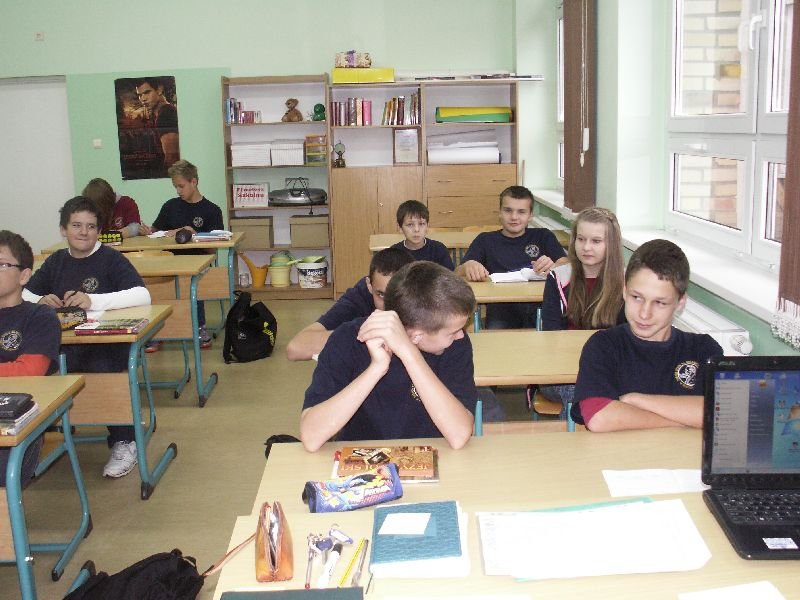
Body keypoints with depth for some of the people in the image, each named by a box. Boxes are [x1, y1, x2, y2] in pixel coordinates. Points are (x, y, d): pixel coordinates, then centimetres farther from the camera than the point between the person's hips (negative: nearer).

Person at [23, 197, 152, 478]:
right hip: (62, 344, 4)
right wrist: (40, 301, -6)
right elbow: (23, 295, 18)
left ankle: (124, 442, -11)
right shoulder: (55, 261, 15)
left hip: (105, 342, -4)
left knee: (101, 370, -35)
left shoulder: (111, 259, -2)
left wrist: (93, 301, -27)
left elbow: (142, 296, -17)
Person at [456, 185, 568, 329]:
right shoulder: (485, 240, 20)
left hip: (539, 303, 1)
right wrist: (468, 267, -19)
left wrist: (553, 267, -19)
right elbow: (457, 274, 7)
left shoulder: (543, 236, 22)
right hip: (501, 306, -1)